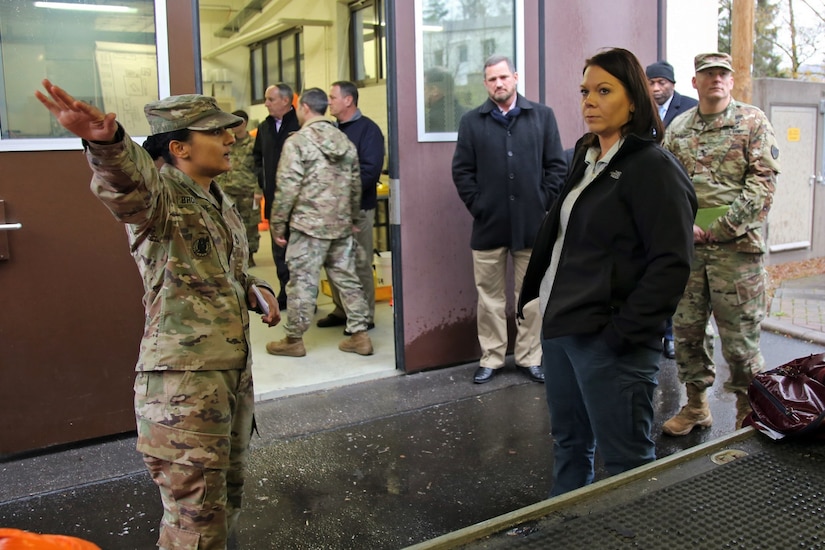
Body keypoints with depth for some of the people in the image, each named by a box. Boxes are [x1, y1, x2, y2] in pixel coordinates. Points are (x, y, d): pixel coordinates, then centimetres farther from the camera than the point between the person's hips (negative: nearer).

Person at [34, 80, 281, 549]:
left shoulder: (221, 203, 14)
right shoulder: (161, 197, -12)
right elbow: (130, 183, -38)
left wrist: (255, 290, 7)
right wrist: (107, 141, -60)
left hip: (235, 372, 8)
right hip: (183, 382, -8)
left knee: (228, 498, 21)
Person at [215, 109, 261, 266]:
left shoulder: (253, 143, -3)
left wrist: (258, 191, -12)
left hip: (248, 192, -4)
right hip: (228, 192, 4)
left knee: (250, 224, 3)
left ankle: (250, 255, 14)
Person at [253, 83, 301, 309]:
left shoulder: (302, 124, -12)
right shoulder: (264, 127, 12)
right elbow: (257, 157, 26)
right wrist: (262, 179, 13)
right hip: (275, 199, 7)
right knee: (279, 247, 12)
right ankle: (286, 292, 23)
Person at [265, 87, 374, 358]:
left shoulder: (297, 142, -9)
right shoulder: (344, 140, 8)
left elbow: (288, 188, -13)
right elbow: (356, 184, 12)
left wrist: (277, 224, -5)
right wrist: (353, 216, 21)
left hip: (309, 224, -6)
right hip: (342, 224, 6)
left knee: (302, 282, 3)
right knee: (347, 278, 11)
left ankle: (293, 339, 13)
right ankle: (359, 335, 13)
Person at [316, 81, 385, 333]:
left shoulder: (368, 129, -8)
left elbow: (370, 169, -17)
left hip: (358, 208, -7)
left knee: (359, 264, -1)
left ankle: (365, 316, 10)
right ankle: (341, 311, 24)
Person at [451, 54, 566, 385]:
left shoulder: (542, 116, 6)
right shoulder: (472, 122, 5)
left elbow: (557, 165, 5)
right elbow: (462, 171, 4)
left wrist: (544, 203, -2)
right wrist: (477, 205, -3)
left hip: (532, 223, 0)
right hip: (489, 224, 0)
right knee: (490, 296, 6)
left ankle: (529, 357, 19)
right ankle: (491, 358, 18)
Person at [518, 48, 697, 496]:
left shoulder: (654, 168, -12)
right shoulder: (585, 160, 14)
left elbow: (671, 262, -18)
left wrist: (624, 332, -21)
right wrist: (538, 295, 14)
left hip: (609, 342, -9)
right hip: (559, 328, 9)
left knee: (626, 459, 4)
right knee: (568, 444, 22)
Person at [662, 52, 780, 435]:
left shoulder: (753, 122, 2)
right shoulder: (677, 129, 12)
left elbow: (763, 181, -6)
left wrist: (723, 228, -13)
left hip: (736, 245, -4)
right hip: (686, 246, 4)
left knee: (740, 333, 0)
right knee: (686, 327, 10)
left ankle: (749, 411, 16)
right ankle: (696, 405, 25)